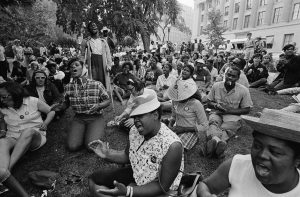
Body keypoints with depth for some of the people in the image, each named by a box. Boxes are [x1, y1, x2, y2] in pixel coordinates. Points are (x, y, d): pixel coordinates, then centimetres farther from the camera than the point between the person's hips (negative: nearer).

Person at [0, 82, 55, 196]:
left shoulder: (32, 101, -3)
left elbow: (51, 111, 6)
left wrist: (45, 123, -11)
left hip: (35, 137, -3)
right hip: (13, 138, 3)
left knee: (28, 131, -38)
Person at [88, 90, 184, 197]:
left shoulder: (172, 145, -31)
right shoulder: (135, 131, -11)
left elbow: (162, 187, -23)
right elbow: (127, 156, 6)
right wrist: (107, 154, -11)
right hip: (135, 175, 6)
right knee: (93, 179, 5)